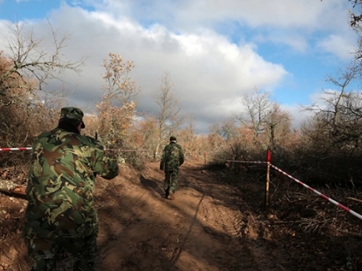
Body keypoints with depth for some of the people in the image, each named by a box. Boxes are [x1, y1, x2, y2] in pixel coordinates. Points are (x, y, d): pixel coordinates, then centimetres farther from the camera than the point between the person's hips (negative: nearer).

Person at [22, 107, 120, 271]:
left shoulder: (40, 141, 3)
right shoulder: (88, 146, -8)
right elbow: (112, 171, 4)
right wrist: (97, 151, 23)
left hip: (39, 222, 3)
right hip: (78, 221, -3)